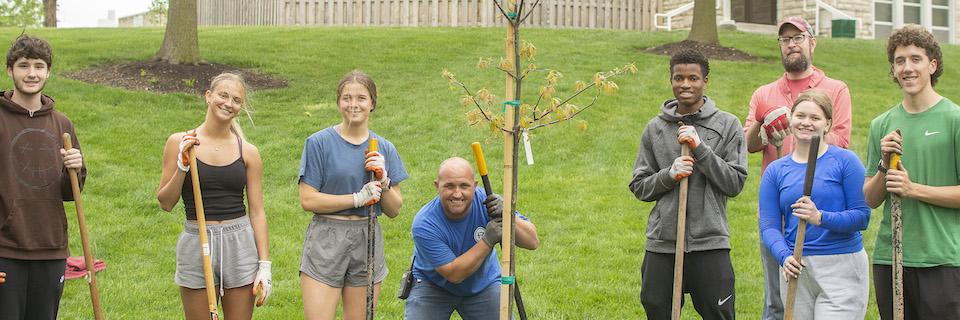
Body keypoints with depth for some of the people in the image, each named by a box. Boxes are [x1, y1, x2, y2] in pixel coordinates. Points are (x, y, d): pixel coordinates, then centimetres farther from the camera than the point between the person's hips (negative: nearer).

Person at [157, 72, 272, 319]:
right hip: (196, 243, -1)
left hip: (240, 243, 1)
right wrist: (182, 166, -13)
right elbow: (165, 203, 2)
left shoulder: (248, 152, 3)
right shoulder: (179, 143, 0)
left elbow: (257, 212, 5)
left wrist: (264, 265, 0)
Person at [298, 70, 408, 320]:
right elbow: (308, 200, -10)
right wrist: (358, 198, -15)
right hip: (326, 241, -4)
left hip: (368, 242, 4)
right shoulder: (319, 143, -4)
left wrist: (383, 181, -10)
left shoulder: (384, 149, 8)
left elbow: (394, 211, 8)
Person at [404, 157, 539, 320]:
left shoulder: (487, 201, -22)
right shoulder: (423, 225, -29)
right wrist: (488, 240, -36)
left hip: (484, 284, 2)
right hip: (433, 286, -2)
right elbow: (453, 274, -28)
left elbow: (533, 242, -22)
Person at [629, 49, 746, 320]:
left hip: (710, 242, -2)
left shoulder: (727, 125, 2)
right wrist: (669, 175, -11)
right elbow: (639, 186, 8)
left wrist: (700, 148, -12)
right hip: (661, 244, 2)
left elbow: (735, 183, -4)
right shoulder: (655, 128, 8)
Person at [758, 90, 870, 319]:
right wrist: (785, 257, -16)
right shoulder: (775, 170, 9)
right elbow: (769, 226, 3)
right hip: (796, 270, 4)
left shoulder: (845, 161, -1)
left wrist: (821, 218, -20)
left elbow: (862, 217, -5)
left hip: (841, 268, -3)